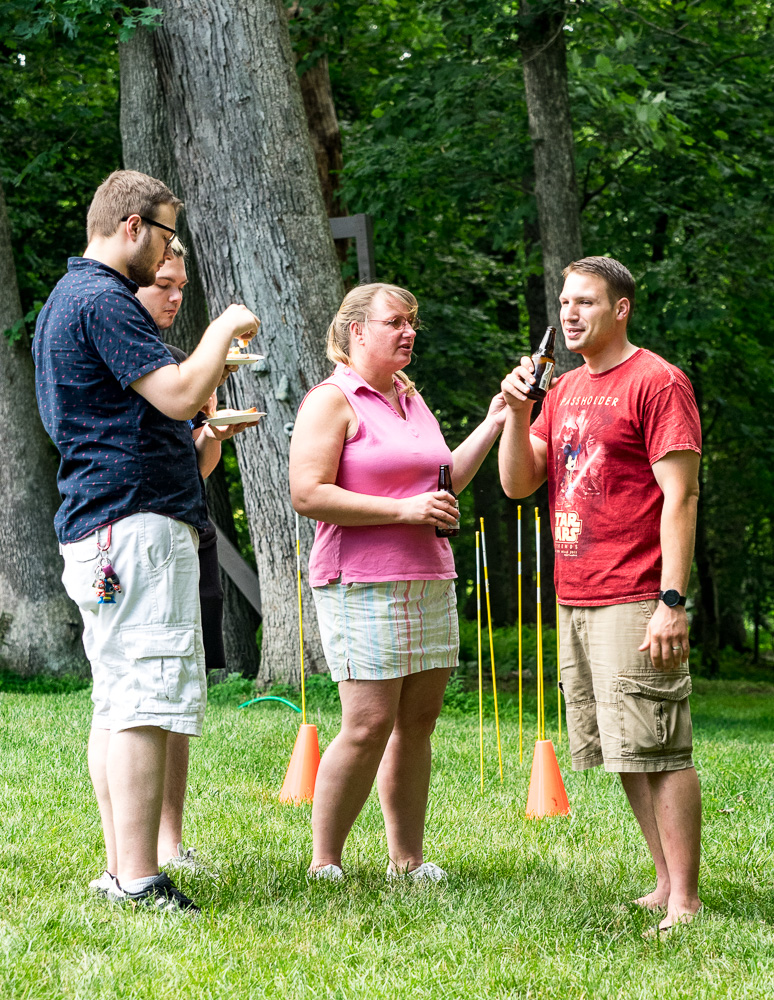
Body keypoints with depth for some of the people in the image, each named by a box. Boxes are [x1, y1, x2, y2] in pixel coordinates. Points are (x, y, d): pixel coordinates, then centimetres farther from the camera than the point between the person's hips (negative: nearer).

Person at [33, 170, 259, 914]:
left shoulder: (66, 301, 23)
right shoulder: (102, 300, -11)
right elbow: (178, 396, -18)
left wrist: (209, 365, 29)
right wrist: (223, 331, -4)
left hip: (97, 528, 11)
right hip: (136, 524, -11)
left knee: (116, 703, 10)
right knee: (146, 700, -14)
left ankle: (122, 868, 11)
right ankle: (139, 881, -18)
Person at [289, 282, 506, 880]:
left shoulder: (411, 400, 19)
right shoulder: (332, 401, -6)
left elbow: (444, 481, 25)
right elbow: (308, 495, -15)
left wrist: (494, 424, 15)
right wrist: (404, 509, -17)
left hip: (429, 579, 8)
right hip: (362, 584, -8)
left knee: (418, 722, 7)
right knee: (369, 726, -12)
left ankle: (408, 859, 14)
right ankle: (324, 865, -3)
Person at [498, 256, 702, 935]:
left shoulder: (657, 383, -7)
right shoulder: (565, 390, 17)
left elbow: (680, 496, -13)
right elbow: (518, 483, 15)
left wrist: (672, 601, -19)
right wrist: (517, 412, -1)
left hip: (636, 602, -8)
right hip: (575, 601, 8)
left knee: (660, 751, -9)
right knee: (627, 756, 11)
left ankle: (685, 903, -7)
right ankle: (667, 887, 17)